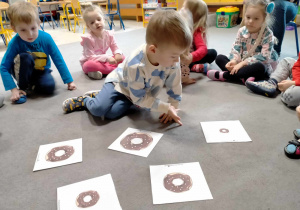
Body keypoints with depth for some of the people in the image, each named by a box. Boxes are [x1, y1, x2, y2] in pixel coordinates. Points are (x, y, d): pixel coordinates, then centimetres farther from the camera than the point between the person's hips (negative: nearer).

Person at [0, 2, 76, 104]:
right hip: (24, 72, -1)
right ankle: (23, 88, -11)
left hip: (42, 71, 2)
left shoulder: (46, 38, -18)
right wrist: (13, 89, -27)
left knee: (49, 87, -29)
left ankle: (32, 84, 7)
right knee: (25, 57, -33)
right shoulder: (15, 43, -23)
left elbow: (58, 60, -12)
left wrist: (69, 81, -12)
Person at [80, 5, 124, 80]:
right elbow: (90, 57, -24)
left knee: (122, 58, -8)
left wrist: (118, 54, -23)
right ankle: (115, 69, -28)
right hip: (90, 62, -5)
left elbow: (115, 48, 3)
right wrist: (106, 58, -34)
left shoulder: (109, 34, -8)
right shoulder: (88, 39, -22)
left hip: (103, 61, 5)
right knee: (89, 65, -40)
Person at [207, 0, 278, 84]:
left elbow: (263, 56, -22)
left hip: (258, 66, -4)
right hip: (241, 64, 5)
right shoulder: (242, 31, 0)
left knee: (259, 67, -40)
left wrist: (243, 63, -28)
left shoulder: (267, 34, -13)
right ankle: (244, 77, -29)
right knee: (219, 58, -6)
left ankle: (224, 75, -30)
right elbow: (236, 49, -2)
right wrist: (234, 60, -24)